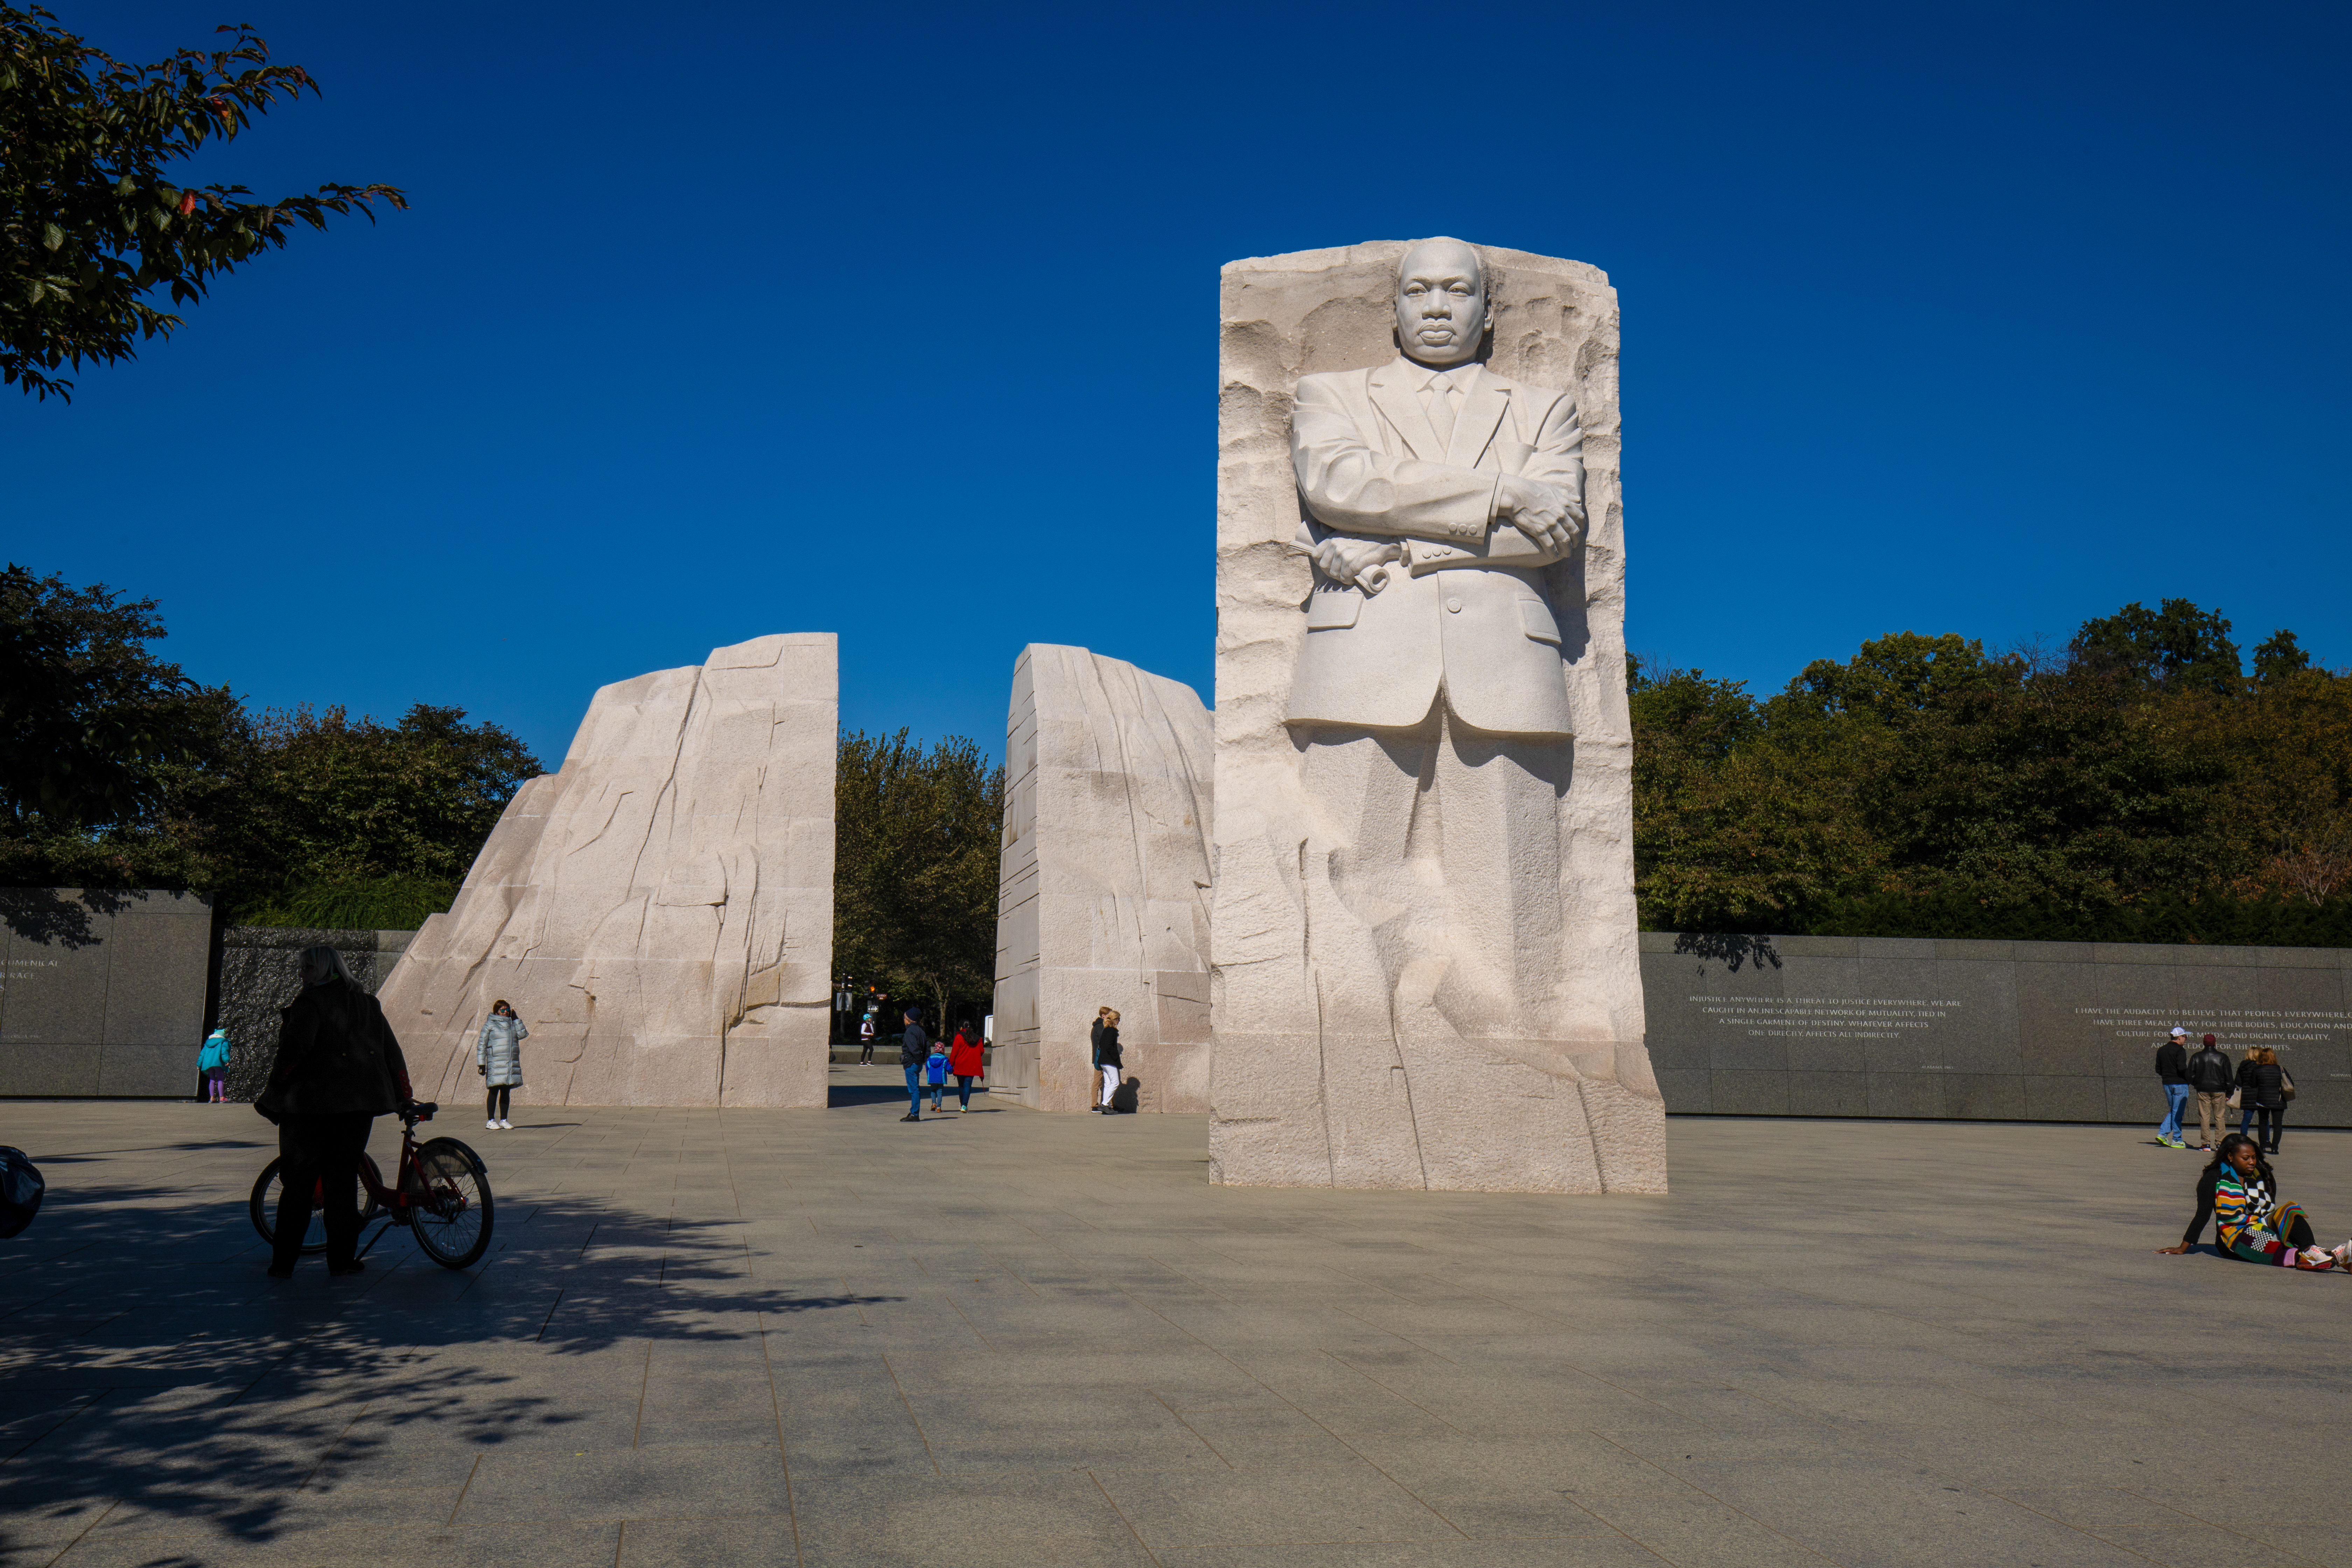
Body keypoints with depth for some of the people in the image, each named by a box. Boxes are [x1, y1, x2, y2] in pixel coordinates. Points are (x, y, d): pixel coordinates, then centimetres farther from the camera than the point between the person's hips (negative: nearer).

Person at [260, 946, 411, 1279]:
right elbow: (392, 1054, 14)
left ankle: (283, 1262, 4)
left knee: (297, 1185, 3)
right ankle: (343, 1259, 9)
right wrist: (405, 1096, 21)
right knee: (344, 1182, 10)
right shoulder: (368, 1005, 13)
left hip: (311, 1104, -5)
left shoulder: (310, 1002, -6)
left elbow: (294, 1049, -19)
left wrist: (274, 1088, -10)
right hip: (359, 1103, 5)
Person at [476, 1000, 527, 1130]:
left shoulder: (513, 1024, 16)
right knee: (494, 1091, -3)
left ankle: (503, 1120, 14)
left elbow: (524, 1034, 1)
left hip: (512, 1064, 4)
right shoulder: (490, 1025, 2)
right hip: (495, 1064, -4)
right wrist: (481, 1063, -6)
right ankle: (491, 1121, 3)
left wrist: (516, 1018, 3)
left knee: (506, 1092, 8)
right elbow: (481, 1044, 1)